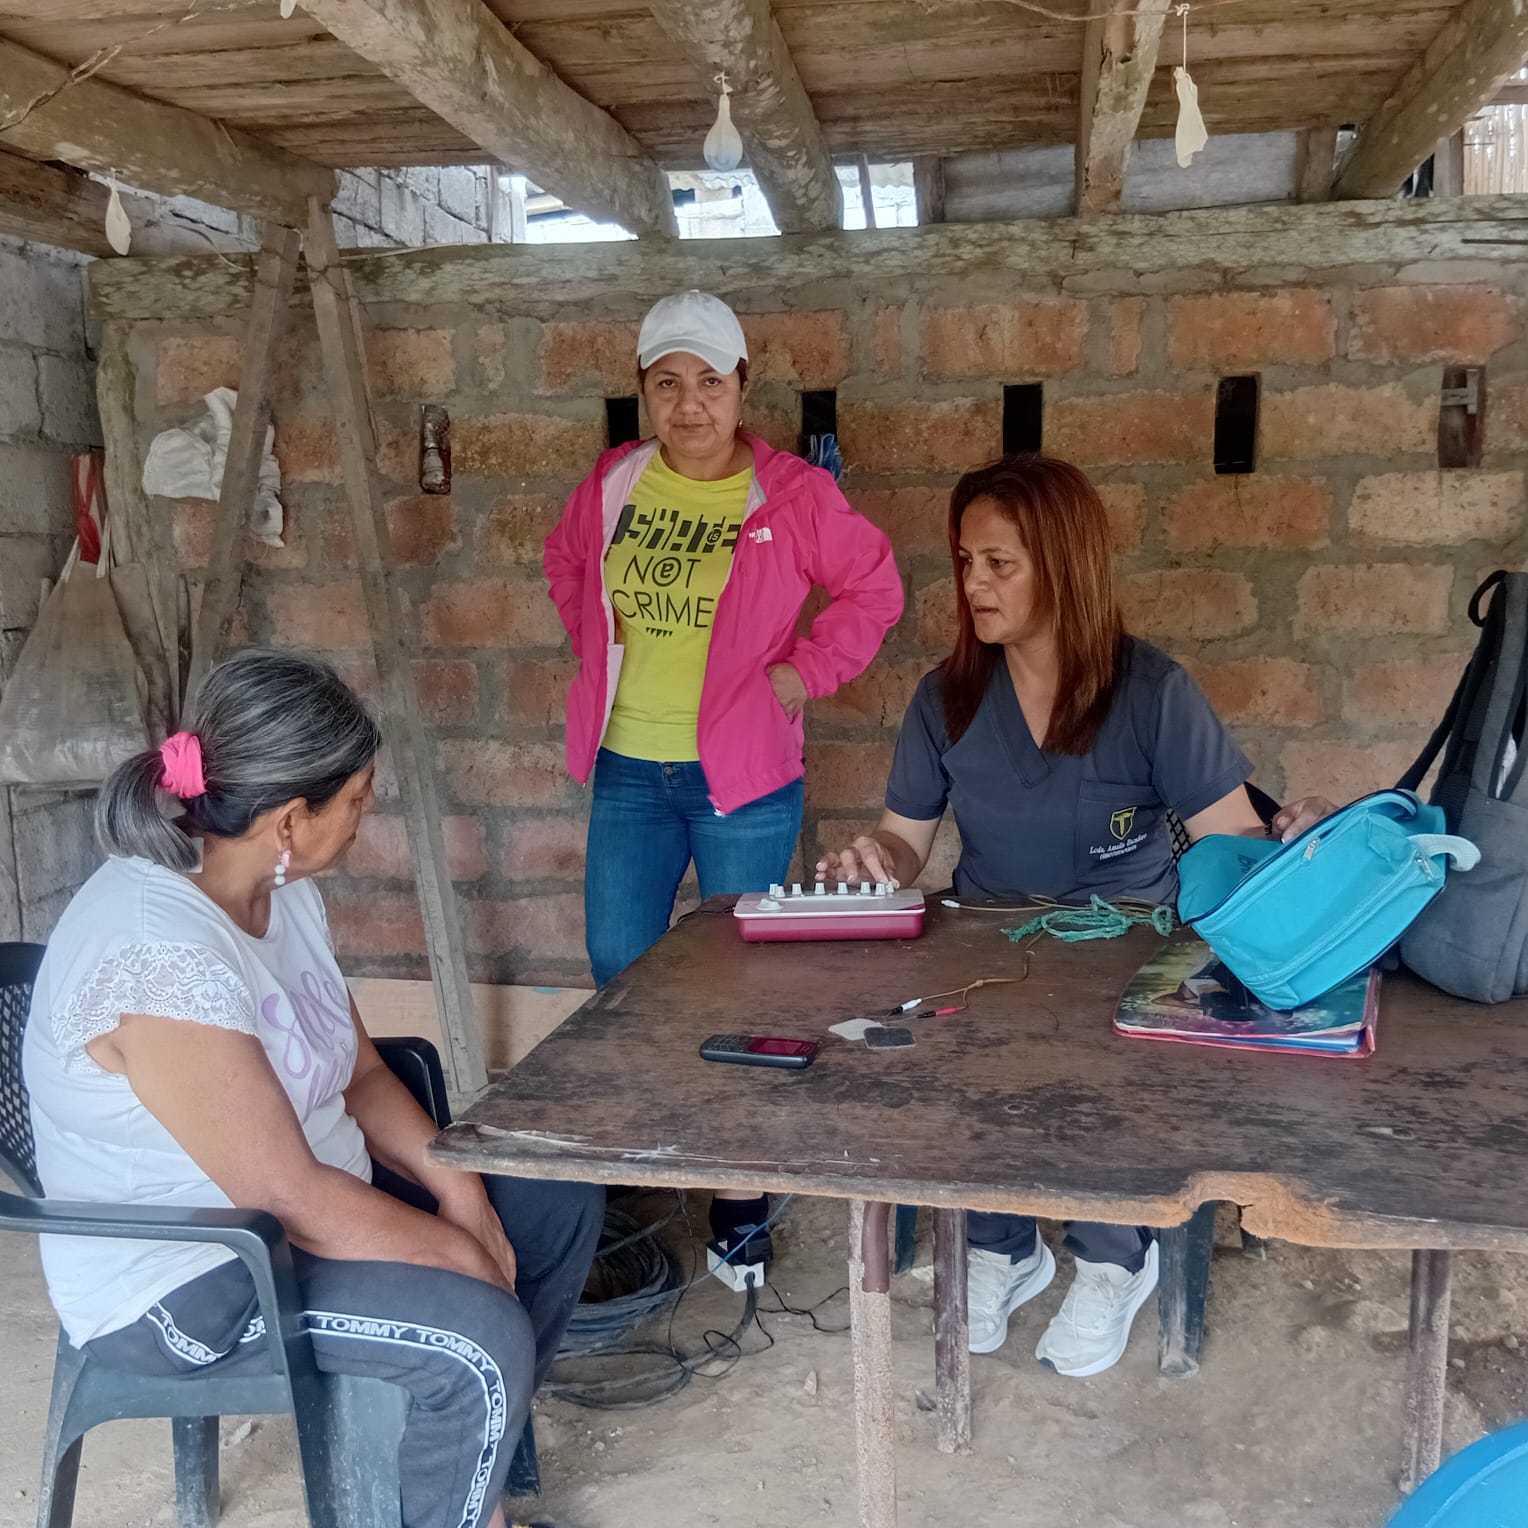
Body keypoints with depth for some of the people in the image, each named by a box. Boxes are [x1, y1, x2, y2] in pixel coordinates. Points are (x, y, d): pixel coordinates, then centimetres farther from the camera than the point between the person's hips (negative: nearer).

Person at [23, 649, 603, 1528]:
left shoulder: (279, 886, -3)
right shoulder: (160, 954, -32)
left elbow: (359, 1071, 4)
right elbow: (286, 1195, -30)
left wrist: (458, 1188, -10)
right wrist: (463, 1254, -18)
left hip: (307, 1184, 9)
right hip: (177, 1278, -9)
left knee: (561, 1205, 7)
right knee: (482, 1338, -24)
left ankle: (473, 1454, 23)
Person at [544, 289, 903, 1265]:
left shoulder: (793, 496, -9)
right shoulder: (612, 486, 2)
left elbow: (874, 589, 2)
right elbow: (568, 566, 21)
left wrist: (801, 673, -6)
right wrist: (604, 655, 11)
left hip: (742, 777, -4)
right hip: (628, 771, 4)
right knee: (619, 976, 12)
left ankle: (743, 1193, 22)